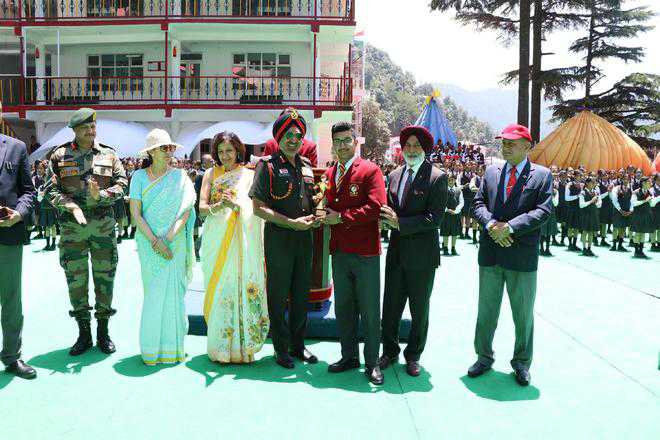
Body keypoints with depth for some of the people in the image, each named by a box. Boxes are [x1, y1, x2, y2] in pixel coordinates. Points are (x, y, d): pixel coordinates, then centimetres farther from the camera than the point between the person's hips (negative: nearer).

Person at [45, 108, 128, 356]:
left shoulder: (108, 155, 6)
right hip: (71, 225, 0)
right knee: (75, 278, 5)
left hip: (103, 224, 0)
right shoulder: (59, 155, 4)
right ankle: (84, 333, 19)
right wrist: (71, 206, -17)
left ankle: (103, 332, 19)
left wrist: (100, 195, -15)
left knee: (104, 276, 5)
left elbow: (121, 184, 3)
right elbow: (51, 190, 0)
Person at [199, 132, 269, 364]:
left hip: (243, 240, -1)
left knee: (243, 287, -3)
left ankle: (241, 347, 7)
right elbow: (201, 207, 2)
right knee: (219, 290, 0)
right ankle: (219, 347, 10)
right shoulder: (211, 174, 11)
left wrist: (236, 204, -20)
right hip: (216, 240, 1)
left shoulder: (249, 175, 8)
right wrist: (216, 207, -19)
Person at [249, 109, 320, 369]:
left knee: (301, 294, 14)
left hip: (305, 238, 6)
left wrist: (316, 215, 0)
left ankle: (298, 345, 29)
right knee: (278, 296, 6)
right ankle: (281, 349, 20)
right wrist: (293, 223, -18)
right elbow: (259, 208, -13)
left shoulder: (306, 165, 10)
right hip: (278, 238, -6)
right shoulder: (268, 166, -7)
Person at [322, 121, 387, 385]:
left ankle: (372, 363, 17)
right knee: (343, 308, 14)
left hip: (365, 252, -6)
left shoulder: (370, 170, -6)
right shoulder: (329, 174, 14)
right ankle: (349, 356, 29)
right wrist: (325, 215, -4)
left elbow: (375, 207, -17)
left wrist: (341, 218, -15)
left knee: (369, 310, 3)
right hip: (339, 251, 6)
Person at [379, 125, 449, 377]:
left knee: (419, 310, 10)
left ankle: (413, 356, 28)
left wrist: (400, 223, -19)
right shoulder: (395, 176, 9)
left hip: (422, 255, -5)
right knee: (391, 306, 12)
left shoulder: (437, 177, -9)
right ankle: (390, 351, 30)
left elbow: (434, 218, -16)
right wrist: (388, 218, -10)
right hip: (396, 252, 5)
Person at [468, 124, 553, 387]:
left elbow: (543, 210, -10)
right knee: (486, 309, 13)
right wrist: (491, 225, -14)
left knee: (523, 313, 10)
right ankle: (484, 357, 29)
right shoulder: (491, 172, 9)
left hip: (522, 255, -3)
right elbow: (479, 203, 5)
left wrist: (510, 227, -19)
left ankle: (522, 363, 27)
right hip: (490, 253, 3)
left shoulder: (542, 175, -2)